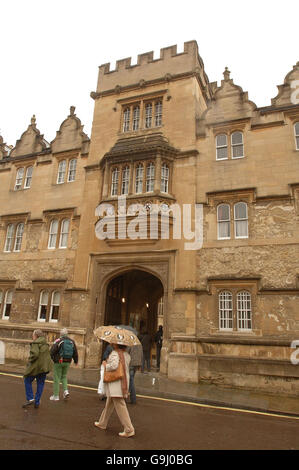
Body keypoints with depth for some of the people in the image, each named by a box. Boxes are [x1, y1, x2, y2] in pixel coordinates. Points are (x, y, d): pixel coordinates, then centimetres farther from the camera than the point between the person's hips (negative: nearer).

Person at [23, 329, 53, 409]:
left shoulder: (35, 343, -11)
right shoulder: (45, 344, 12)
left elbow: (34, 354, -24)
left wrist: (30, 361, -9)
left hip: (36, 366, -7)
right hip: (45, 366, 7)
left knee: (27, 381, 12)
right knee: (40, 384, 13)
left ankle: (30, 399, 5)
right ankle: (37, 402, 16)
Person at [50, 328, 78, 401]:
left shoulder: (58, 341, -12)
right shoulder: (72, 342, 2)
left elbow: (52, 352, -14)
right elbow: (75, 352, 7)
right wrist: (76, 361, 21)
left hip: (59, 362, -4)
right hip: (68, 362, 4)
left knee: (57, 378, 7)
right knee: (64, 376, 22)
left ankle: (56, 396, 13)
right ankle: (66, 391, 6)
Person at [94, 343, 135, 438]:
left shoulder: (114, 353, -17)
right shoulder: (126, 354, 8)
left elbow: (114, 366, -31)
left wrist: (105, 365, -12)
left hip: (115, 383, -9)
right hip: (124, 381, 9)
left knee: (120, 407, -4)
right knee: (109, 404, 23)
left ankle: (129, 430, 0)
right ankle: (102, 423, 37)